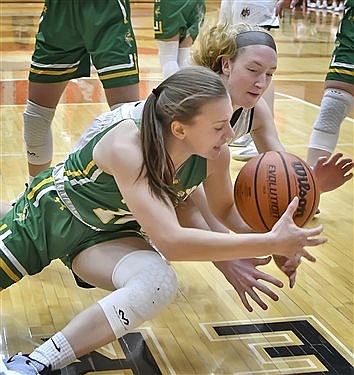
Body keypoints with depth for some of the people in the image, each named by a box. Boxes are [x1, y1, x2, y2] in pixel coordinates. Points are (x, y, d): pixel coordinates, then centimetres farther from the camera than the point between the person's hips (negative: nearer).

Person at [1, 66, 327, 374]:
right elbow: (169, 240, -45)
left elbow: (227, 209, -1)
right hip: (51, 209, -3)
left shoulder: (214, 154, -22)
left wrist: (273, 233, -22)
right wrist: (269, 244, -45)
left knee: (159, 284, -28)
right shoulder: (126, 145, -39)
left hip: (109, 232, 4)